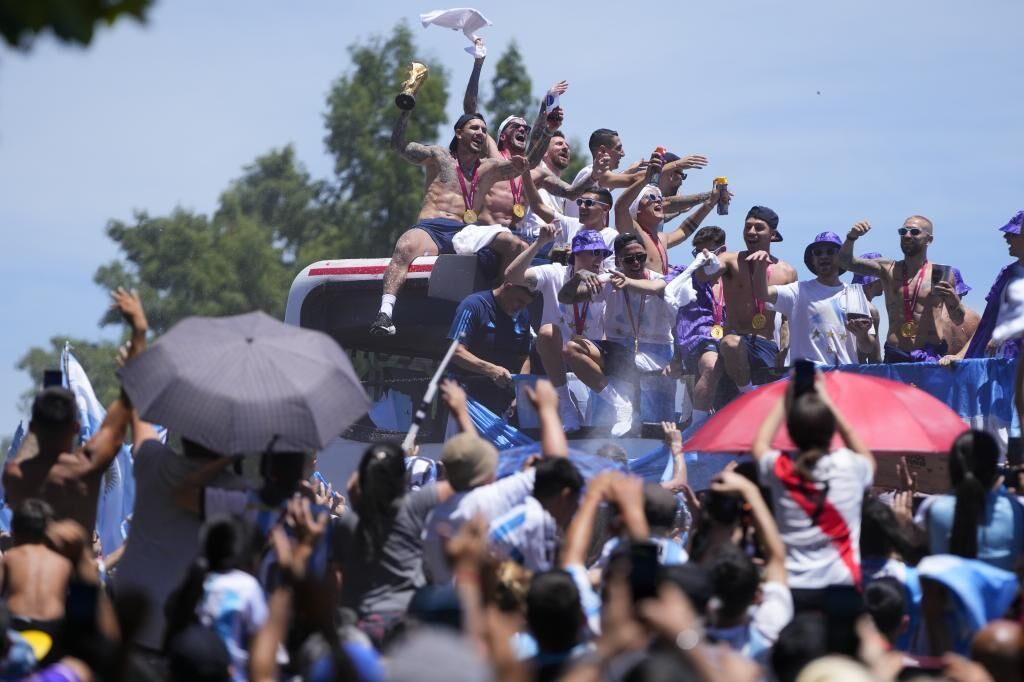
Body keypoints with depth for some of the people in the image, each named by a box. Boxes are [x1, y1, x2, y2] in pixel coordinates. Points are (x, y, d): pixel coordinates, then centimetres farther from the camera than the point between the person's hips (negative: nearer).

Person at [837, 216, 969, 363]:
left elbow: (959, 321, 12)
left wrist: (953, 299, -9)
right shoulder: (888, 269, 11)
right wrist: (851, 237, -14)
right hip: (895, 356, 2)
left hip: (930, 356, -2)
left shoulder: (941, 273, 6)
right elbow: (845, 262, 4)